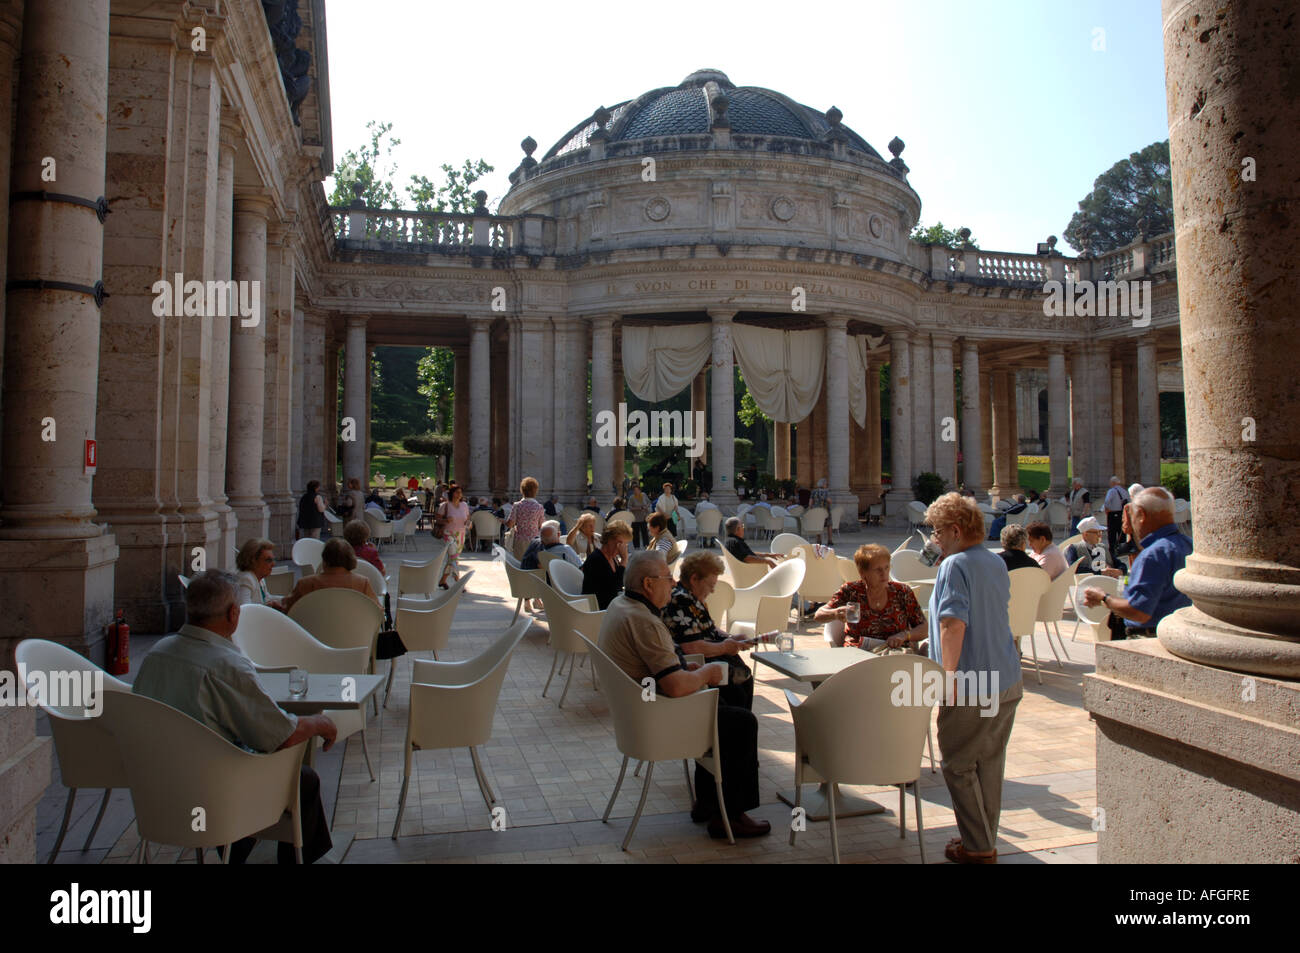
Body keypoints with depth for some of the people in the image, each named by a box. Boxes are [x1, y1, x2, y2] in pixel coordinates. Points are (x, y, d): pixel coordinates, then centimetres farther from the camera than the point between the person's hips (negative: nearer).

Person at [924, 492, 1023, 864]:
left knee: (960, 766, 4)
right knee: (990, 764, 17)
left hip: (970, 684, -8)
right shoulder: (997, 563, 12)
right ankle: (986, 839, 28)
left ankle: (977, 848, 11)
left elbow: (954, 623, -26)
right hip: (1008, 681, 9)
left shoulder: (955, 565, -15)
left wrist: (950, 673, -24)